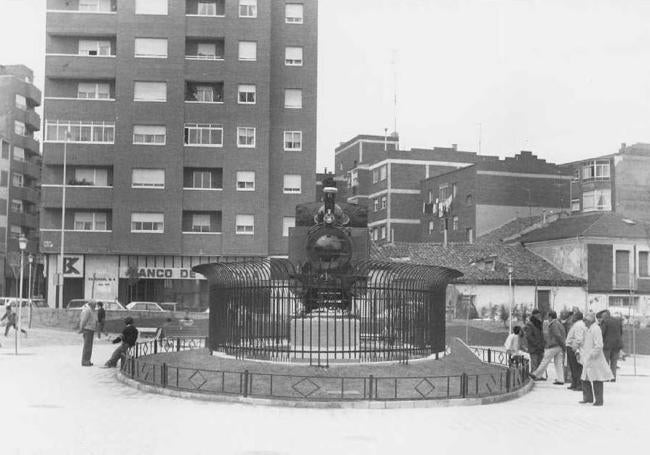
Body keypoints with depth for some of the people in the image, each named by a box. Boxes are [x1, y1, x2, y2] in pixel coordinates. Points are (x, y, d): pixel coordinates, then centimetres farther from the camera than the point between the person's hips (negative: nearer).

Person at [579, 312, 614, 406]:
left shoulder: (596, 329, -15)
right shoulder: (588, 330, 14)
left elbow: (599, 345, -21)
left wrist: (592, 355, -21)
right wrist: (581, 353, 16)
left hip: (595, 360, -9)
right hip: (587, 360, 10)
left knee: (597, 381, -4)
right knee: (585, 379, 12)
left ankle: (599, 400, 2)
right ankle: (588, 398, 22)